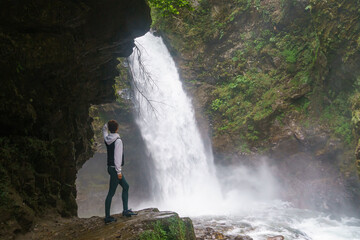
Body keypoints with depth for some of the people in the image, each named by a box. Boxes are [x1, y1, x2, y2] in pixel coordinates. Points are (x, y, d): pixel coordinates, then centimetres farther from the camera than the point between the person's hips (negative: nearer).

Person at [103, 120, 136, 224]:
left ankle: (125, 210, 22)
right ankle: (107, 217, 7)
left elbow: (104, 130, 28)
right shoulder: (118, 141, -19)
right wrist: (119, 171, -18)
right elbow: (117, 157, -21)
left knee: (126, 186, 19)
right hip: (114, 168, -9)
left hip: (111, 167, 9)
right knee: (111, 193, -2)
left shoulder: (107, 138, 3)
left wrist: (107, 125, 10)